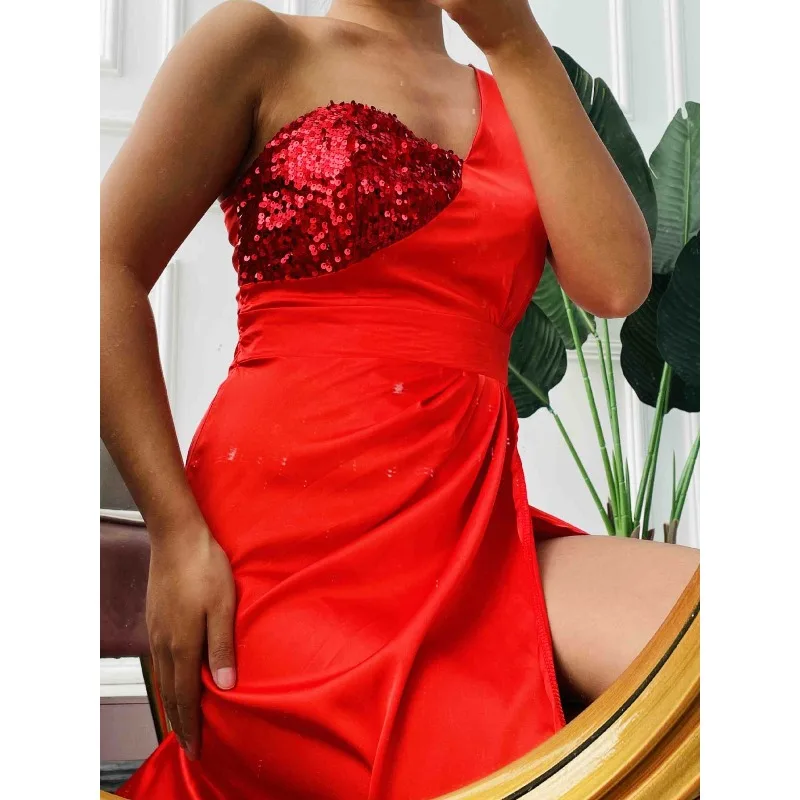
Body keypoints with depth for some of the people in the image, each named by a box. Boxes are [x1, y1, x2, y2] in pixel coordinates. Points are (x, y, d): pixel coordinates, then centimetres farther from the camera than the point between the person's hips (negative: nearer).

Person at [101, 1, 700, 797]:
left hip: (477, 529, 5)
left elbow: (617, 281, 1)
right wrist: (176, 535, -13)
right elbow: (108, 270, -3)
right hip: (295, 530, -4)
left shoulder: (512, 94, 20)